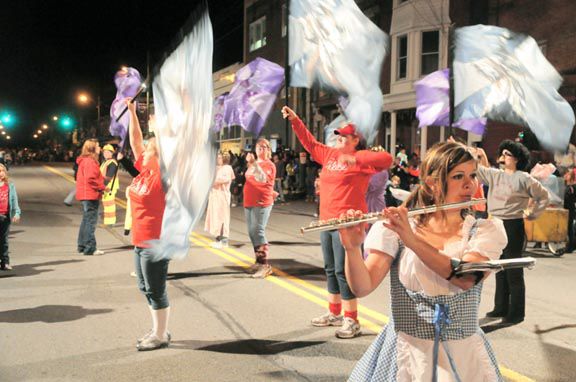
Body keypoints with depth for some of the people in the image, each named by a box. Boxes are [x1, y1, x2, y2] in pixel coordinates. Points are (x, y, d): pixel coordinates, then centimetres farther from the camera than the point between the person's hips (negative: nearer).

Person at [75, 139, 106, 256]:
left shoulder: (85, 161, 17)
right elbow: (91, 179, -22)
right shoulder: (89, 161, -15)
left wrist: (103, 179, 12)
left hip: (86, 195, 11)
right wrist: (102, 187, -15)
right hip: (91, 195, -11)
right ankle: (90, 248, -6)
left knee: (86, 220, 18)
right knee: (91, 221, -8)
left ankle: (82, 246, 25)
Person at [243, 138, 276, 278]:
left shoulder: (269, 164, -8)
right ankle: (258, 261, 21)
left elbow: (262, 179, -28)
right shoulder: (253, 163, 15)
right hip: (249, 202, 8)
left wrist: (253, 164, -35)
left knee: (258, 231, -15)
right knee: (252, 232, 10)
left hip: (262, 203, -8)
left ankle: (265, 265, -14)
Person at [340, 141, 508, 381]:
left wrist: (412, 240, -27)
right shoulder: (396, 228, -2)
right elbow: (362, 288, -9)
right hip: (405, 352, -1)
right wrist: (352, 249, -27)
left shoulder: (486, 230, 1)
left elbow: (466, 278, -17)